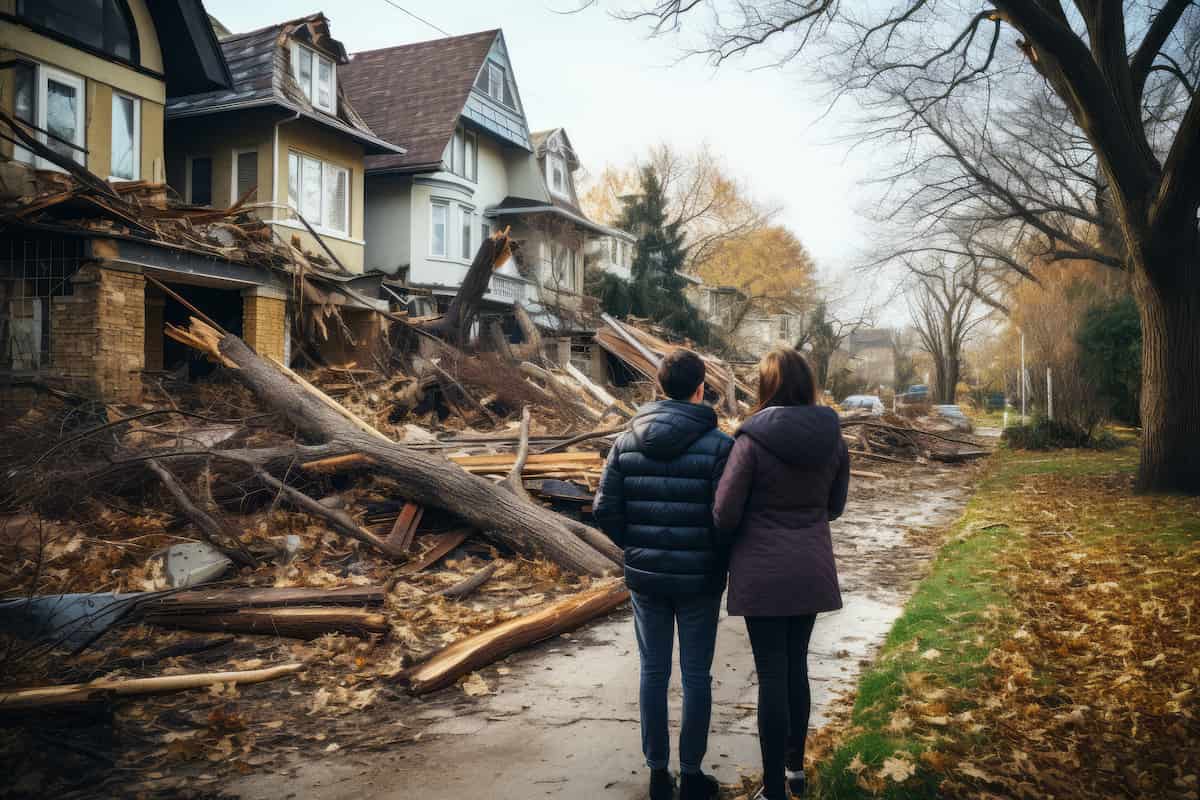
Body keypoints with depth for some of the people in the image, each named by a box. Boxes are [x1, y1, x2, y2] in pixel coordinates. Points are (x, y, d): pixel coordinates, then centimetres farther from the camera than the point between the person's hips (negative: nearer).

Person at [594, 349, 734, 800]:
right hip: (699, 579, -3)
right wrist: (719, 563, 2)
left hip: (645, 576, 3)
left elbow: (605, 510, -2)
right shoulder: (717, 445, -13)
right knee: (696, 677, 10)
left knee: (653, 672, 14)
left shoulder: (627, 442, -2)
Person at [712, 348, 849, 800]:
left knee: (772, 674, 3)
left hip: (763, 572, -4)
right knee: (797, 665, 19)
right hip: (812, 570, 5)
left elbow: (725, 514, -13)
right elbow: (834, 506, 10)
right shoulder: (832, 436, -2)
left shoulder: (752, 440, -17)